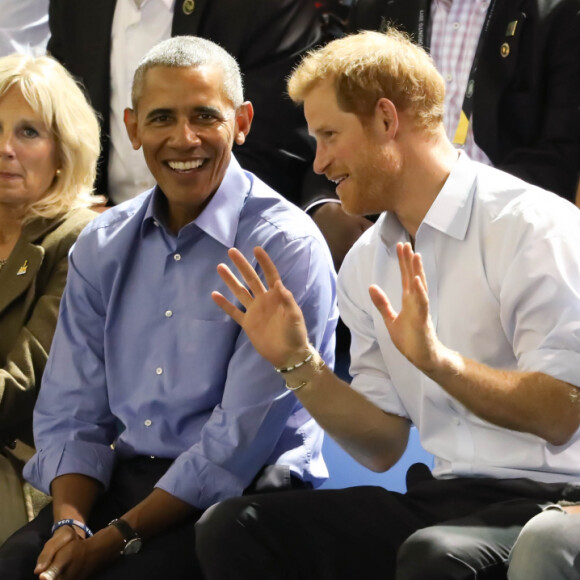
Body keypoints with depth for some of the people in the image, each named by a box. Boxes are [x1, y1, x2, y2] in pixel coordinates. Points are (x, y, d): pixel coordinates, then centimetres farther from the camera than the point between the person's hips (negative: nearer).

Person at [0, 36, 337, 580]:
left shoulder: (287, 248, -8)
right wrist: (70, 522, -9)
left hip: (241, 492, -5)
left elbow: (241, 439, -14)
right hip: (120, 478, 5)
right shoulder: (102, 246, 11)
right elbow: (73, 413, 10)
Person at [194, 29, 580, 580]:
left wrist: (437, 359, -30)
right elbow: (384, 446, 13)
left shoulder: (534, 227, -10)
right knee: (230, 528, -10)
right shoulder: (366, 265, 12)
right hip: (438, 500, 7)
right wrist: (297, 362, -1)